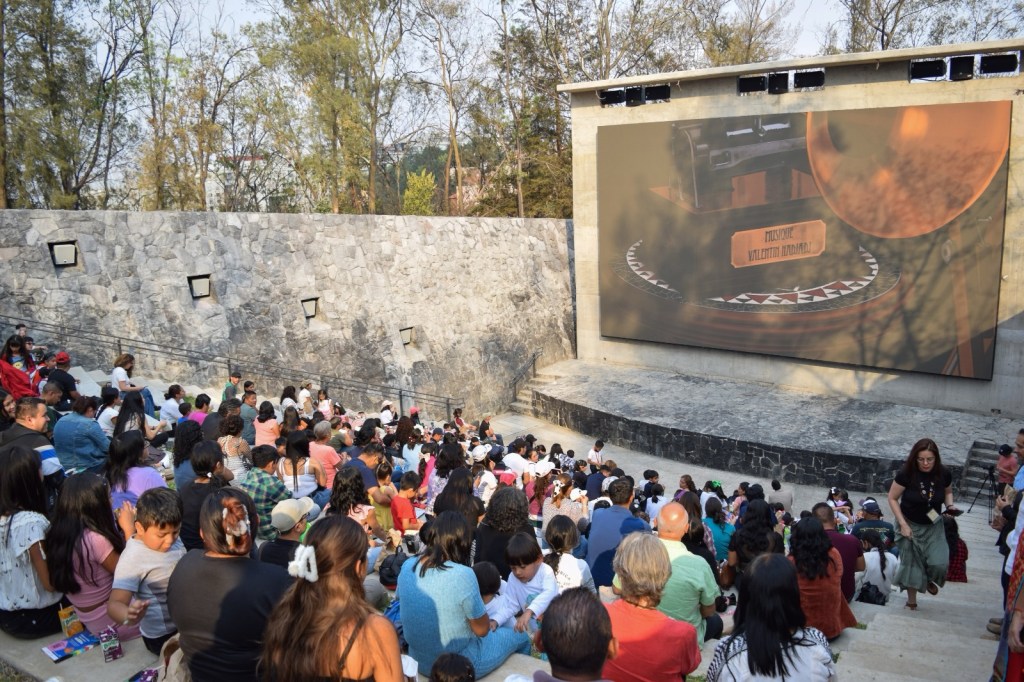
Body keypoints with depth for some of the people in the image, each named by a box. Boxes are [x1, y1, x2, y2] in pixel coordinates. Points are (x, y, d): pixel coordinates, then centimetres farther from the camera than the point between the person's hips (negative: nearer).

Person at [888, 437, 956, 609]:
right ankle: (911, 601, 25)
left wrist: (950, 505, -11)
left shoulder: (944, 474, -13)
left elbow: (948, 492, 10)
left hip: (933, 526, 2)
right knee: (911, 563, 5)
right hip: (910, 525, -2)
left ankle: (929, 580, 25)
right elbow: (892, 498, -11)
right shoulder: (906, 474, -22)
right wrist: (903, 524, -16)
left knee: (939, 563, -11)